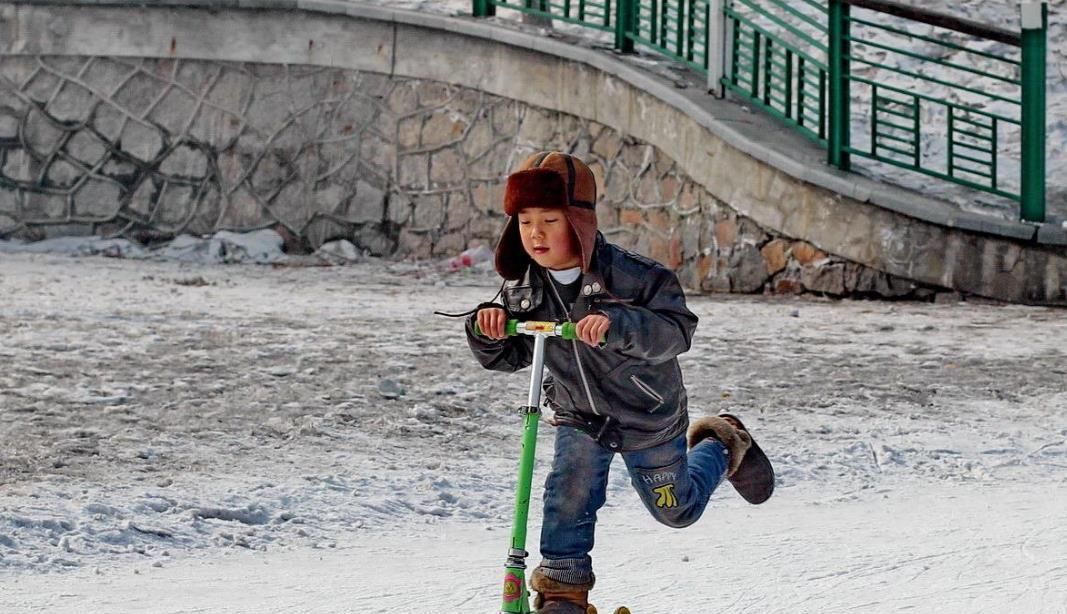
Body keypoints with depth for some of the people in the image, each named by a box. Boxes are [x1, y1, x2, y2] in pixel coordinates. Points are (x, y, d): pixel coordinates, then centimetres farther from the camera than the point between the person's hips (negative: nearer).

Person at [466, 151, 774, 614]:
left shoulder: (631, 276, -29)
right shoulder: (521, 289, -12)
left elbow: (676, 332, -35)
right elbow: (508, 356, -5)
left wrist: (617, 323, -52)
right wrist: (488, 329, -28)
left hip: (648, 418, -3)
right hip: (578, 416, 3)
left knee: (676, 508, 17)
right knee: (568, 495, -17)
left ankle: (722, 446, 46)